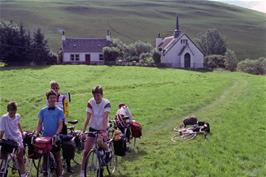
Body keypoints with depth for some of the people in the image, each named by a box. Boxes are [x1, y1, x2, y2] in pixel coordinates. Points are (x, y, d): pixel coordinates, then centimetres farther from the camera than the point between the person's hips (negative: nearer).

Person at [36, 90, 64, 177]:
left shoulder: (59, 111, -1)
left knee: (57, 156, 4)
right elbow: (40, 123, 7)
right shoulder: (43, 111, 6)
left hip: (55, 138, -2)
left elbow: (60, 124, -6)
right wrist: (36, 133, -8)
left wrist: (56, 134, -20)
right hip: (45, 137, 2)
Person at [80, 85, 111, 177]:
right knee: (86, 150, -2)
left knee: (99, 141, -32)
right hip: (92, 128, 3)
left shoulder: (106, 103, -18)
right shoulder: (90, 102, -11)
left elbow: (105, 118, -27)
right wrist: (83, 130, -23)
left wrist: (103, 131, -38)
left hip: (102, 128, -3)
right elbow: (88, 117, -15)